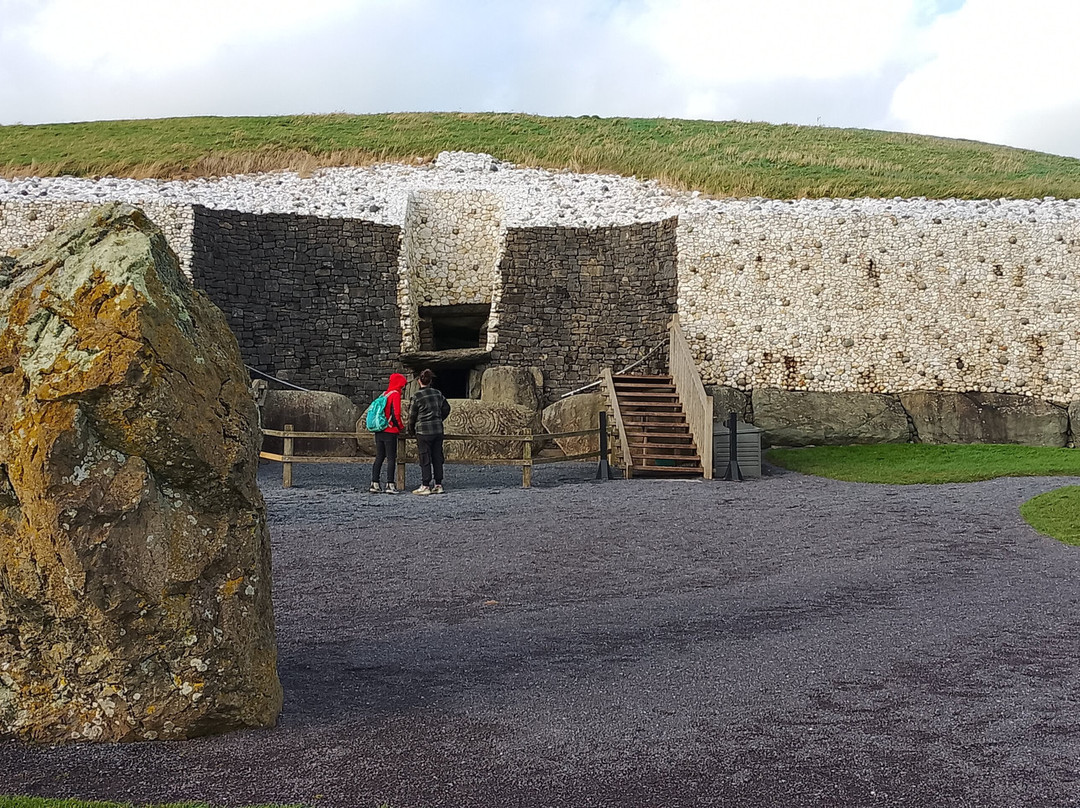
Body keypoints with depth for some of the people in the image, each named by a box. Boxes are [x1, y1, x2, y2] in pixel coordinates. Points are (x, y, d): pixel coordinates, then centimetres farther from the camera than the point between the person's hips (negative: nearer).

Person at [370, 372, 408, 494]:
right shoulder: (395, 394, -8)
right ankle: (390, 485, -6)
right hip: (390, 432, -7)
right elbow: (396, 413, -15)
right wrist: (401, 427, -1)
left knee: (379, 458, 10)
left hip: (379, 432, 7)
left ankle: (374, 484, 9)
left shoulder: (384, 395, 14)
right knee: (391, 459, -3)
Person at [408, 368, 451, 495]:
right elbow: (446, 408, 15)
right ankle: (438, 485, 11)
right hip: (438, 430, 5)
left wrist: (411, 429, 13)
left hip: (423, 431, -5)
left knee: (425, 459, -1)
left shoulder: (417, 396, -10)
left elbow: (412, 415, -3)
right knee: (437, 458, 9)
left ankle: (425, 486, -1)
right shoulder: (438, 394, 5)